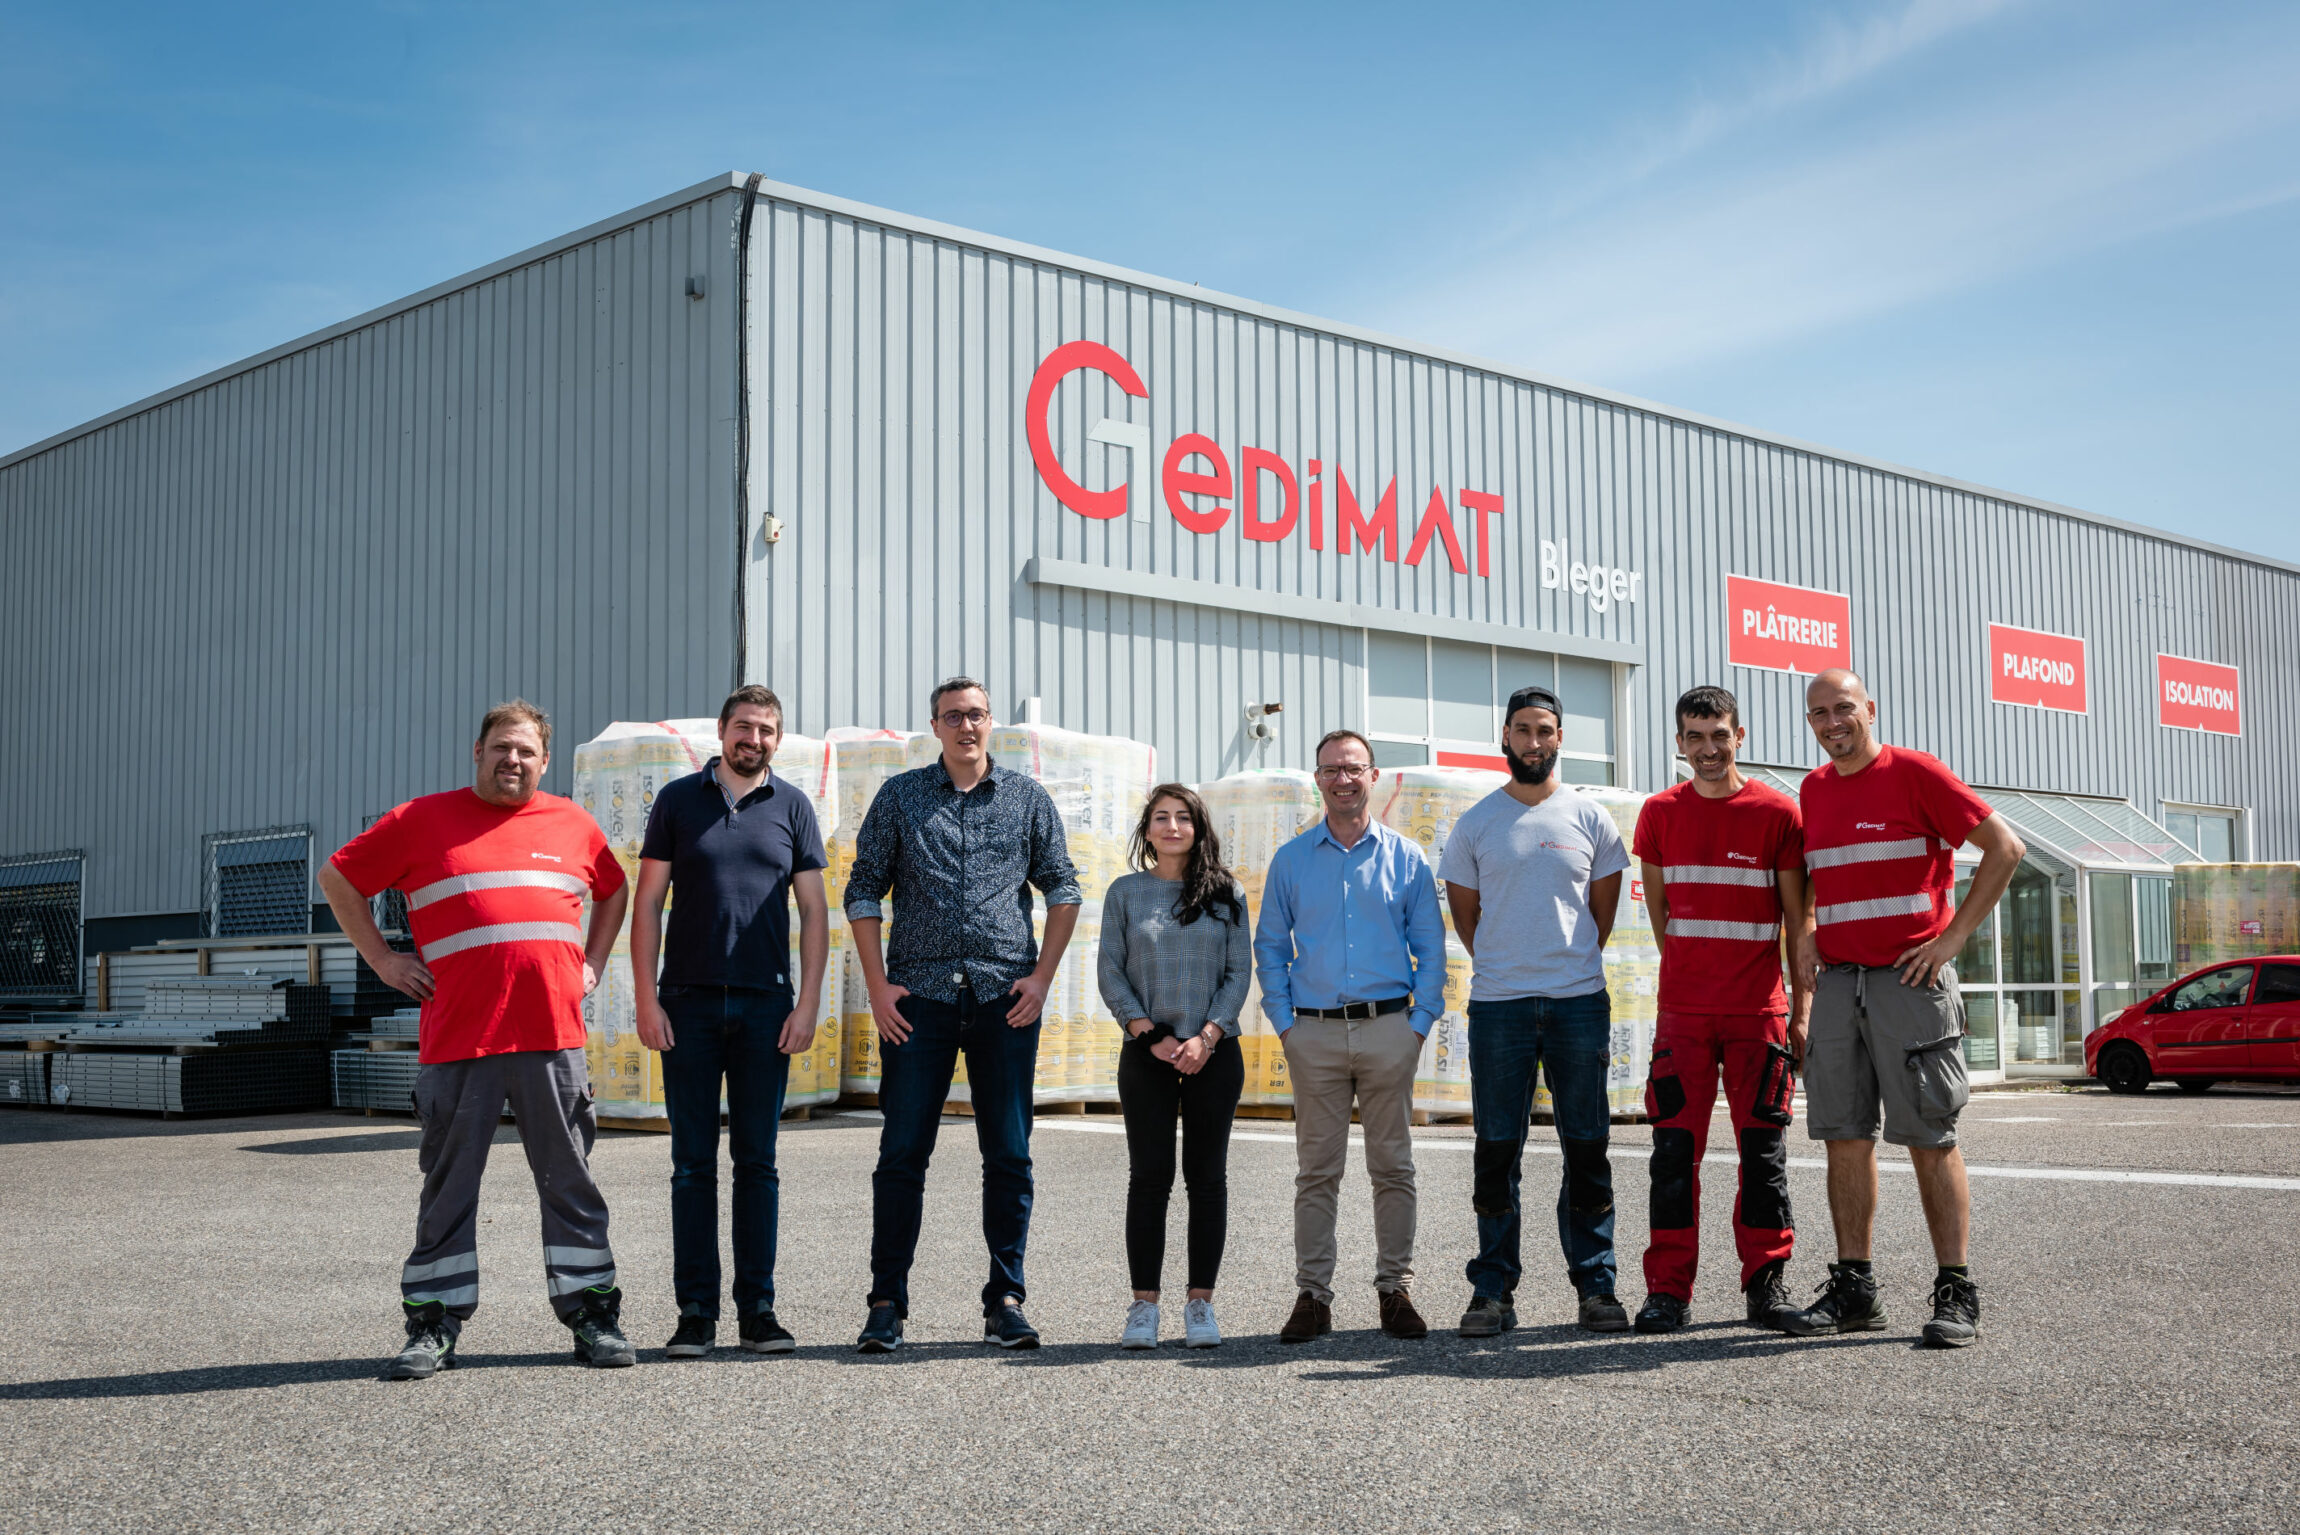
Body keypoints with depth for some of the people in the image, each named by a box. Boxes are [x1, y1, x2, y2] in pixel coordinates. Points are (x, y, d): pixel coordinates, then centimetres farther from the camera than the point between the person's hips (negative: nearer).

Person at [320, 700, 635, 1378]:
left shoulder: (572, 824, 13)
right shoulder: (422, 820, 6)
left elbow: (614, 891, 29)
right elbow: (338, 879, 13)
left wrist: (591, 963, 17)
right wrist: (384, 961, 6)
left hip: (553, 1036, 2)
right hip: (457, 1038, -2)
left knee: (570, 1181, 6)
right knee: (448, 1186, 4)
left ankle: (593, 1317, 14)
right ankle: (434, 1327, 13)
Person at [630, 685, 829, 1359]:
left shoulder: (792, 806, 8)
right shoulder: (678, 799, 6)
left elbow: (814, 910, 7)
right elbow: (647, 903, 5)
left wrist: (807, 1002, -2)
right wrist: (646, 998, -4)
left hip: (765, 1005, 0)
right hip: (689, 1001, 0)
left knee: (757, 1161, 4)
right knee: (693, 1163, 2)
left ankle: (758, 1309, 10)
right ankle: (695, 1311, 7)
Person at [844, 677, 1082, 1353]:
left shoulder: (1028, 798, 9)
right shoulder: (899, 796, 7)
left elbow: (1061, 888, 11)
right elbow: (864, 891, 6)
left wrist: (1041, 977, 0)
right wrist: (877, 985, -3)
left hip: (1005, 994, 1)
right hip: (919, 994, -1)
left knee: (1009, 1155, 2)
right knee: (902, 1152, -2)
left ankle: (1005, 1299, 10)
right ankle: (887, 1303, 4)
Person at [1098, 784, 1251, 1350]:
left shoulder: (1226, 894, 7)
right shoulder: (1125, 892, 6)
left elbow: (1239, 973, 3)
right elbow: (1110, 973, 3)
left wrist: (1206, 1038, -10)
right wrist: (1150, 1035, -9)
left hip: (1214, 1053, 1)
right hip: (1146, 1053, 0)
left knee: (1207, 1176, 2)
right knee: (1149, 1176, -2)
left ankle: (1200, 1301, 8)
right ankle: (1144, 1303, 2)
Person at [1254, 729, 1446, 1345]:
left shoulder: (1405, 858, 6)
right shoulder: (1290, 860, 8)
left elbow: (1431, 948, 7)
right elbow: (1270, 946, 11)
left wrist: (1419, 1022, -2)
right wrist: (1285, 1022, 1)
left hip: (1388, 1028, 0)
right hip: (1314, 1033, 0)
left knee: (1392, 1166, 4)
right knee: (1316, 1170, 2)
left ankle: (1395, 1289, 12)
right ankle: (1313, 1294, 7)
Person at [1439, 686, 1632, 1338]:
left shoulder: (1590, 817, 7)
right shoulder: (1476, 822, 6)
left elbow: (1603, 908, 13)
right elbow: (1465, 912, 12)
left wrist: (1570, 966, 11)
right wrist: (1505, 968, 11)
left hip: (1580, 1002, 0)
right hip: (1498, 1005, 0)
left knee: (1587, 1148, 4)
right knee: (1497, 1150, 2)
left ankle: (1595, 1286, 11)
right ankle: (1493, 1290, 8)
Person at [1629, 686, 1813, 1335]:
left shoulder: (1777, 812, 0)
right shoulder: (1660, 813, 6)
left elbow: (1799, 921, 1)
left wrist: (1803, 1008, -3)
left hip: (1760, 1011, -1)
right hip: (1682, 1012, 1)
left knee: (1763, 1147, 3)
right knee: (1675, 1147, -1)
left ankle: (1767, 1282, 12)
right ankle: (1668, 1289, 4)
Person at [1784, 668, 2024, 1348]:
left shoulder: (1914, 773, -4)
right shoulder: (1813, 790, 14)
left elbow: (2005, 846, -7)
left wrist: (1953, 936, -9)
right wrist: (1816, 950, 13)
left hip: (1911, 979, -6)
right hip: (1838, 982, 6)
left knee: (1930, 1137, -4)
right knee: (1845, 1136, 5)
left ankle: (1956, 1293, 0)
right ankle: (1853, 1287, 11)